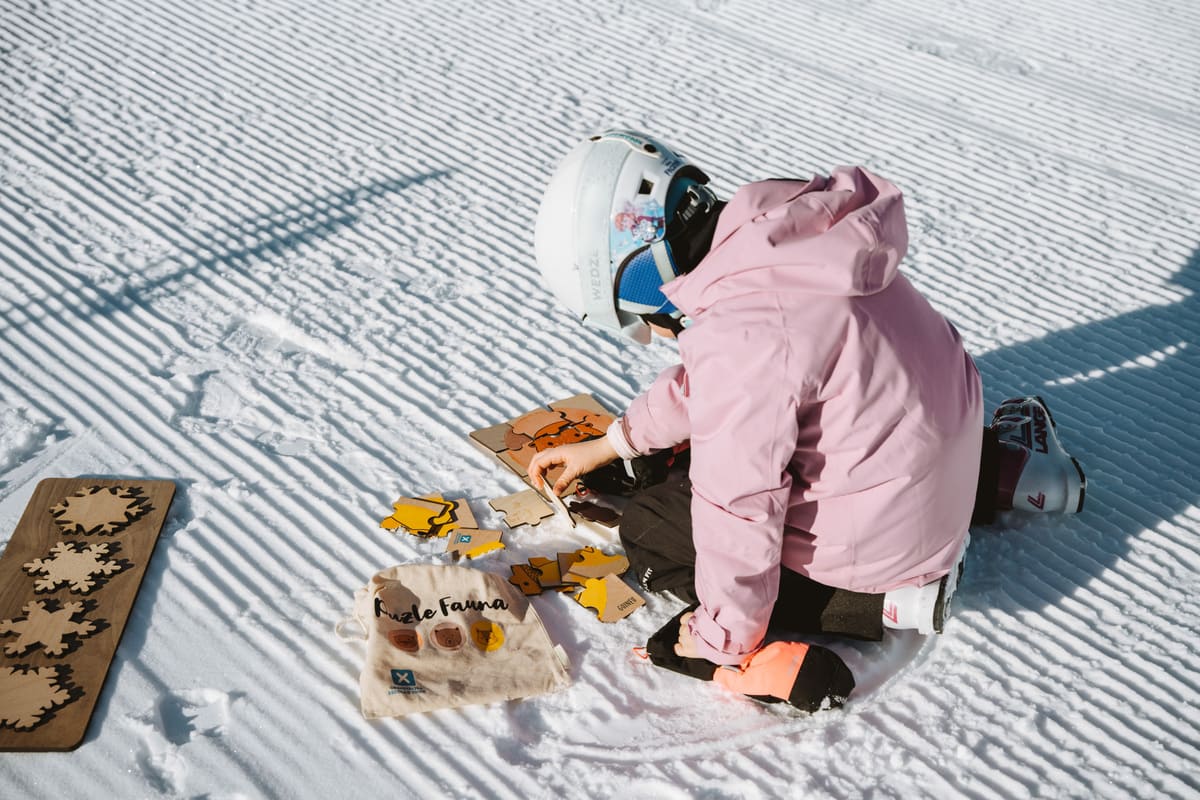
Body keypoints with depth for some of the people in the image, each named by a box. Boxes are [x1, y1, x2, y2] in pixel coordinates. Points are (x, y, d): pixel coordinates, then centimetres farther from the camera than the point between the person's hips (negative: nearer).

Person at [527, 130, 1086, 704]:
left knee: (647, 531, 3)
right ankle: (999, 468, 24)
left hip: (882, 531, -8)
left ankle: (887, 596, -3)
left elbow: (740, 510, -23)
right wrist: (611, 445, 19)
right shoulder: (776, 234, -2)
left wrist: (722, 639, -8)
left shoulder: (739, 341, -30)